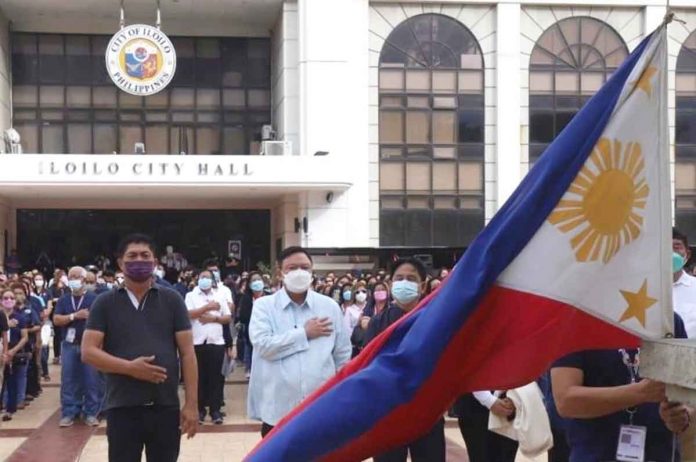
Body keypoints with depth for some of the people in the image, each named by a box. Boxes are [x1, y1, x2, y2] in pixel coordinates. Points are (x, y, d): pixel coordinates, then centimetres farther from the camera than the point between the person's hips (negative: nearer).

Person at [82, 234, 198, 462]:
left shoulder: (172, 300, 5)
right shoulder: (105, 303, 4)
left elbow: (187, 353, 3)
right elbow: (88, 352, -2)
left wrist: (192, 403, -4)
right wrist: (129, 367, -16)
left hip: (166, 407, 1)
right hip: (122, 408, -1)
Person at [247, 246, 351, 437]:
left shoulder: (330, 306, 6)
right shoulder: (264, 305, 0)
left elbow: (343, 357, 11)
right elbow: (263, 345, -16)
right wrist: (304, 333, -11)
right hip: (278, 410, -1)